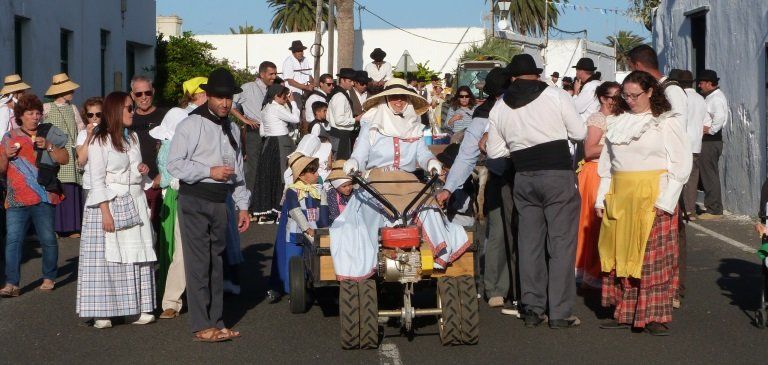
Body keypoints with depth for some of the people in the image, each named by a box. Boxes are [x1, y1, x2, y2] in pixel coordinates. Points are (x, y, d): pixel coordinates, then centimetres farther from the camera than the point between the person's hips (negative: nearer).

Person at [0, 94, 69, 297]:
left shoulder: (48, 135, 8)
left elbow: (64, 159, 3)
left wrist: (48, 146, -11)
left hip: (43, 197, -1)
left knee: (48, 239, 2)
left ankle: (49, 278, 19)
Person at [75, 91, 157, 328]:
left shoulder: (133, 137, 16)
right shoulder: (101, 141, -6)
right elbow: (97, 180, -10)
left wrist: (143, 171, 3)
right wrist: (106, 212, -17)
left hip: (135, 204, 6)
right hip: (110, 204, -6)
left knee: (138, 258, 4)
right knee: (107, 258, -5)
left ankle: (141, 308, 8)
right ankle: (102, 313, -2)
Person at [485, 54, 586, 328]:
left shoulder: (499, 109, 7)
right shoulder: (557, 96, -4)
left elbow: (494, 151, 10)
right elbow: (580, 133, -1)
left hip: (524, 178, 4)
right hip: (558, 174, -4)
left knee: (529, 243, 11)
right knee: (561, 243, 0)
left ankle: (532, 308, 14)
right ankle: (560, 312, -1)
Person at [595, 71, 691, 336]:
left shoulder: (668, 122, -2)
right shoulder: (617, 123, 14)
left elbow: (681, 164, -5)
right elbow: (607, 163, 17)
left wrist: (665, 201, -13)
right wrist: (602, 198, 9)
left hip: (653, 198, -5)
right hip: (619, 198, 5)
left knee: (652, 257, -6)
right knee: (621, 254, 5)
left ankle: (655, 317, -2)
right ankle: (624, 313, 11)